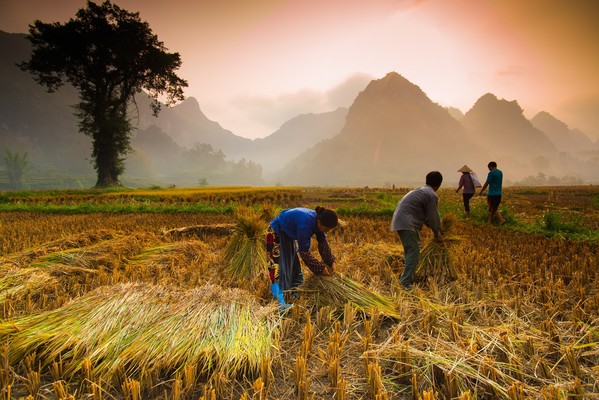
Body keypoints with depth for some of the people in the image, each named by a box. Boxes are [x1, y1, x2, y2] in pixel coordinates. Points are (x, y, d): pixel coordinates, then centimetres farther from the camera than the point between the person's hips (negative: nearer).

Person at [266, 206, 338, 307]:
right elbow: (304, 252, -32)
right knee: (277, 266, -12)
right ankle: (280, 303, -12)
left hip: (289, 234, 9)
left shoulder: (318, 221, -16)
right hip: (276, 233, -9)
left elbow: (323, 243, -4)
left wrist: (331, 261, -11)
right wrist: (321, 268, -25)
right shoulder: (306, 224, -40)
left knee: (294, 265, 14)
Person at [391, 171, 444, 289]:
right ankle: (406, 282, -20)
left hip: (400, 221, 10)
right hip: (407, 223, -10)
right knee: (413, 251, -14)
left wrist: (433, 227, 29)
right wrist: (438, 234, 10)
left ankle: (409, 276, 34)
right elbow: (433, 217, -5)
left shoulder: (421, 191, 21)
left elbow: (425, 215, 29)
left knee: (410, 251, 22)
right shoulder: (432, 196, -9)